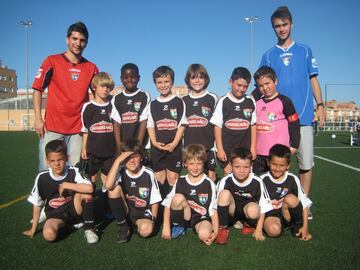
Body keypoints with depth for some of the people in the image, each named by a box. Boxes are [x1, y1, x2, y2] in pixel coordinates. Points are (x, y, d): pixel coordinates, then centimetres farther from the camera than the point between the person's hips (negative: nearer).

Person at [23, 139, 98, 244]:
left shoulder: (73, 172, -16)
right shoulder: (42, 177, -10)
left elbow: (89, 188, -35)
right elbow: (37, 204, 2)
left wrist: (65, 185, -26)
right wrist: (33, 228, 6)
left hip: (74, 210, -1)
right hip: (55, 215, 1)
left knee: (85, 192, -30)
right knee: (49, 234, -31)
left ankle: (89, 228, -14)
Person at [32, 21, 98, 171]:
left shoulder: (91, 68, 7)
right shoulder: (52, 61, 2)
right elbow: (37, 90, 3)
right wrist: (38, 119, -4)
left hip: (77, 128, 2)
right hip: (52, 126, -1)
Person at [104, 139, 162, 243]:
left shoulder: (148, 174, -12)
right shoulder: (121, 172, -10)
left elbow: (155, 201, -3)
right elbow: (108, 186, -33)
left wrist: (152, 220, -10)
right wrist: (117, 161, -30)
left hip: (143, 213, -2)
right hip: (124, 211, 2)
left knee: (146, 230, -34)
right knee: (115, 188, -24)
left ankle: (136, 224, 5)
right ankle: (123, 226, -7)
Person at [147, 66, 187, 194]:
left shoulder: (178, 102, 0)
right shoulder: (153, 104, 9)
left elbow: (182, 125, -3)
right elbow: (150, 126, 8)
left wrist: (174, 143, -12)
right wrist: (154, 142, -7)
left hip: (174, 147, -2)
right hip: (157, 148, 3)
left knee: (173, 177, 0)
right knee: (159, 178, 7)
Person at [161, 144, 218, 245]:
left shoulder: (209, 184, -7)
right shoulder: (180, 182, -3)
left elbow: (213, 210, -6)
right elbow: (167, 204, -3)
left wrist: (215, 231, -16)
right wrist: (166, 226, -11)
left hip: (201, 218, -2)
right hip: (183, 217, 2)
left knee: (204, 235, -35)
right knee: (178, 198, -27)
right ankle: (179, 227, -4)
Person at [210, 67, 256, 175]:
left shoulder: (250, 102, 3)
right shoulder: (223, 101, -4)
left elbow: (253, 125, 7)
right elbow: (217, 126, -3)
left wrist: (253, 147, 4)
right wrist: (219, 149, -5)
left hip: (245, 149, 2)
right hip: (227, 149, -2)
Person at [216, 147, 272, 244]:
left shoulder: (257, 182, -20)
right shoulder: (225, 181, -20)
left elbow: (263, 207, -10)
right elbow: (218, 204, -15)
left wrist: (258, 230, -10)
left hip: (247, 208, 0)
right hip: (232, 209, 1)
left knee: (253, 209, -37)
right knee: (224, 193, -30)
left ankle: (249, 225, 2)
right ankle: (222, 229, -15)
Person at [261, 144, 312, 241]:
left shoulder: (293, 179, -5)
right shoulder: (263, 180, -7)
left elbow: (304, 203, -2)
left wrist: (305, 227, -7)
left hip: (289, 213, 2)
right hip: (271, 214, -1)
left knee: (290, 198, -30)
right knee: (273, 230, -35)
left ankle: (297, 225, -5)